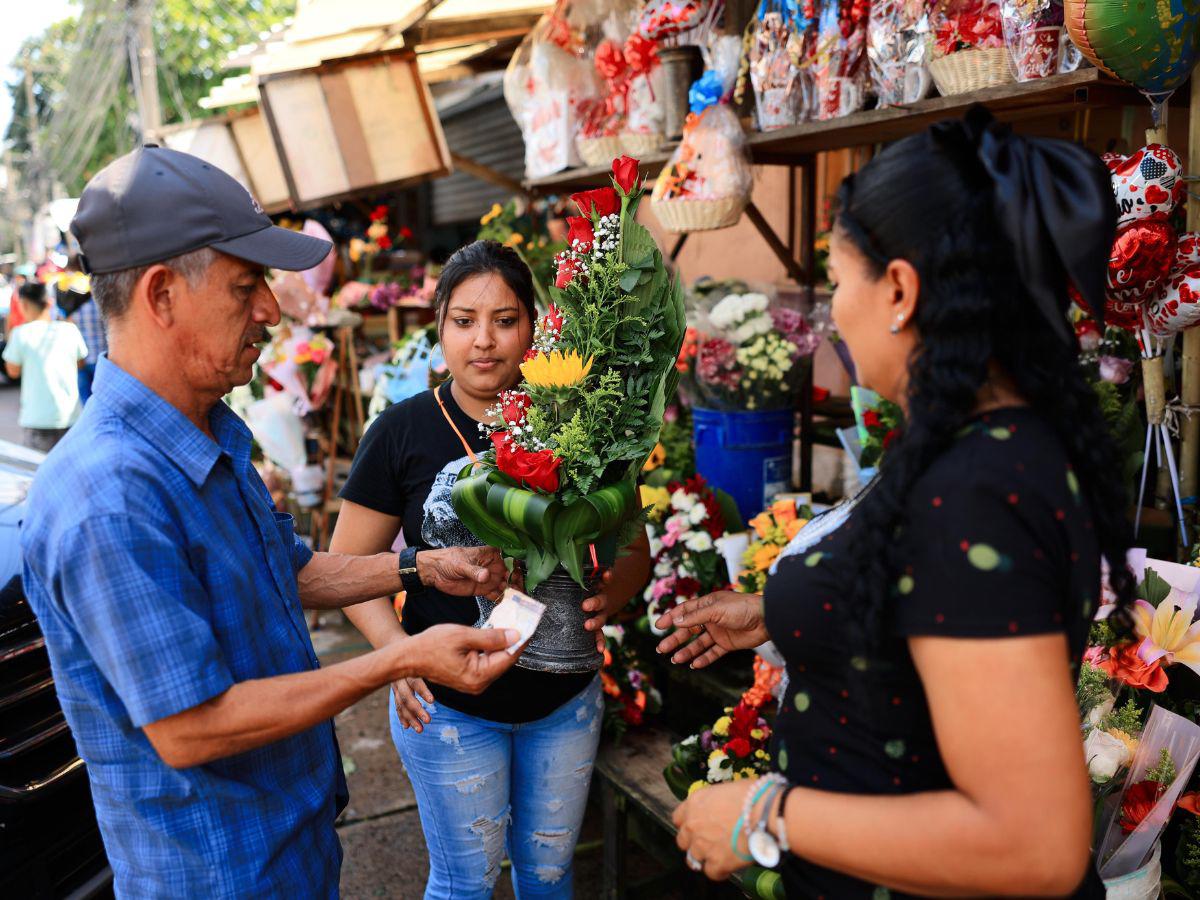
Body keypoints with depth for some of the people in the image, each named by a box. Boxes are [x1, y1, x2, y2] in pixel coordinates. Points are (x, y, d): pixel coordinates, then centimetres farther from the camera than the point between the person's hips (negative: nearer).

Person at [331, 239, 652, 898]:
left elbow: (634, 549, 1)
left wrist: (606, 599, -21)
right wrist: (395, 648, -22)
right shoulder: (402, 432, -10)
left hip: (565, 698, 2)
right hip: (448, 705, -2)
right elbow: (348, 566, -5)